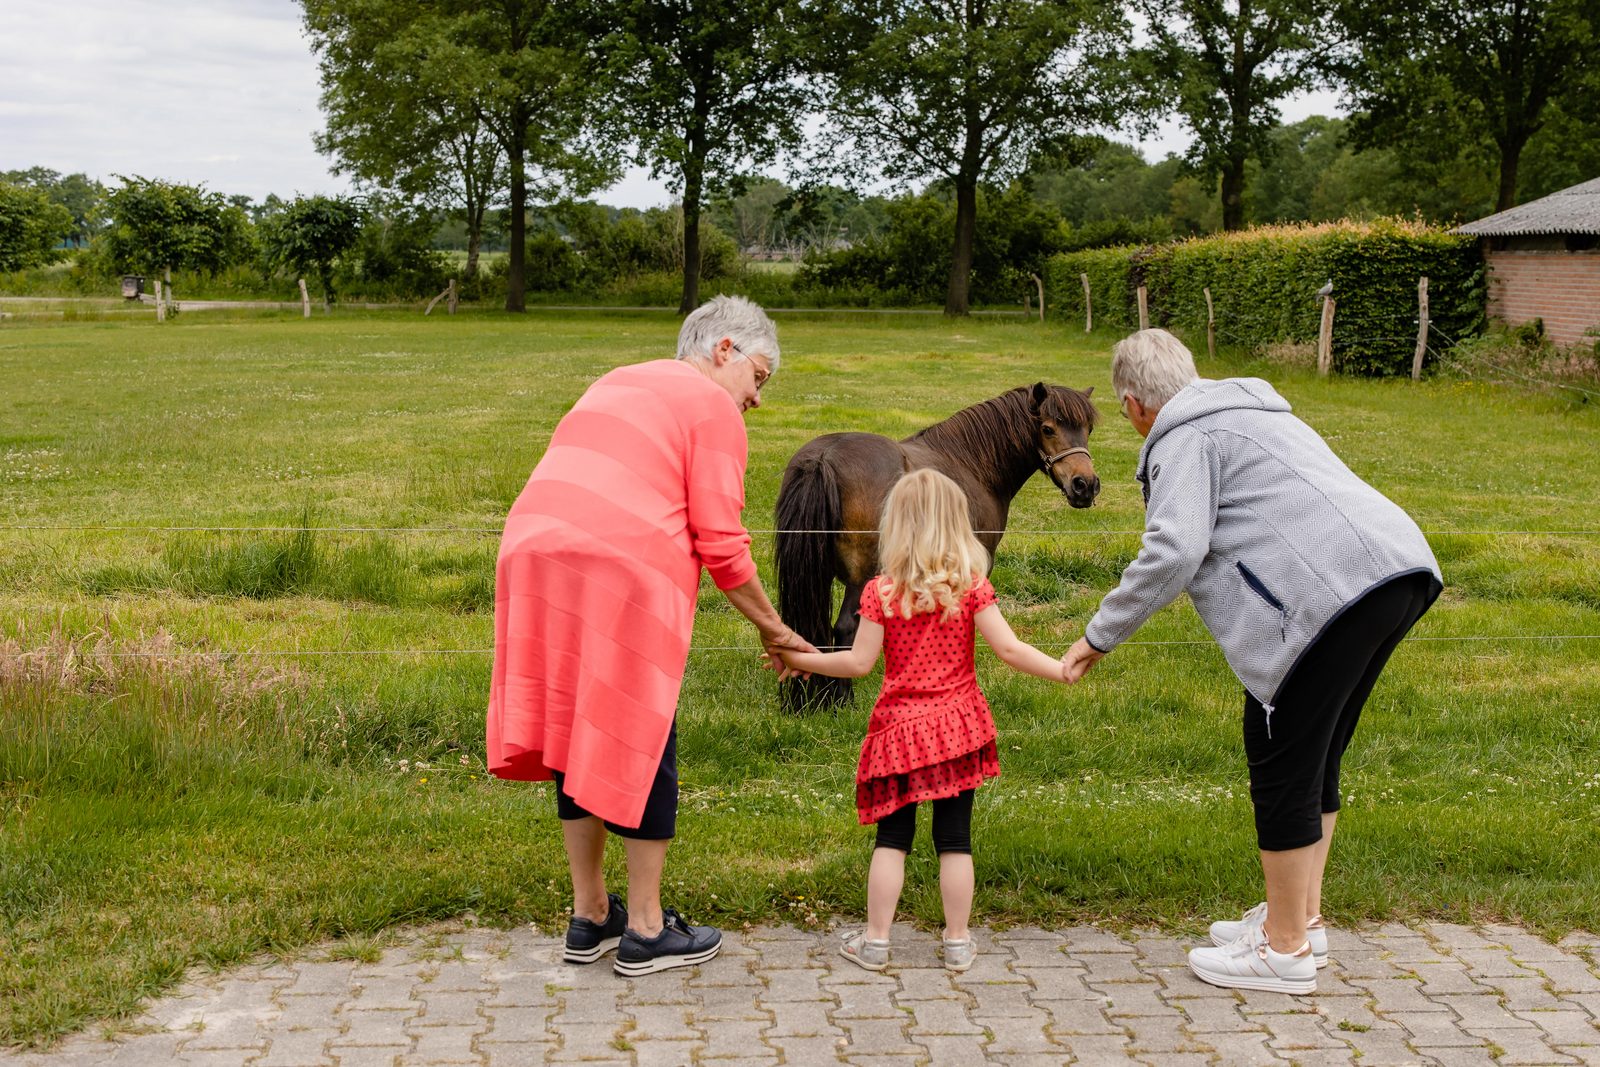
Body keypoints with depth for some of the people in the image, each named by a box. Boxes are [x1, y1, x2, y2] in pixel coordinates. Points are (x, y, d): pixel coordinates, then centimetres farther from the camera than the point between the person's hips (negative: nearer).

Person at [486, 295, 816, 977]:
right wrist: (771, 626, 10)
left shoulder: (617, 384, 29)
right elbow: (720, 543, -2)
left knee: (577, 738, 15)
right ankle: (646, 931, 12)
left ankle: (590, 918, 24)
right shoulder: (714, 407, 5)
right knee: (640, 743, 4)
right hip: (623, 571, -7)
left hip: (532, 551, 7)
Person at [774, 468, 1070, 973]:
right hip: (957, 730, 0)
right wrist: (1062, 670, -2)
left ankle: (875, 940, 11)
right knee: (954, 838, 8)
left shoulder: (881, 592, -8)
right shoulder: (971, 586, -6)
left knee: (892, 836, 9)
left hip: (900, 729, 0)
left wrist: (801, 660, 4)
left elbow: (859, 663, -7)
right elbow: (1010, 650, -11)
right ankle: (958, 943, 14)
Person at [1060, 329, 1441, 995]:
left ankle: (1285, 950, 11)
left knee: (1283, 763, 1)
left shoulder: (1183, 437, 0)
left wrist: (1100, 635, -7)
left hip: (1335, 588, -10)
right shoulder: (1255, 411, 30)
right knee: (1316, 757, 20)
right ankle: (1300, 918, 32)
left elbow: (1174, 550, -14)